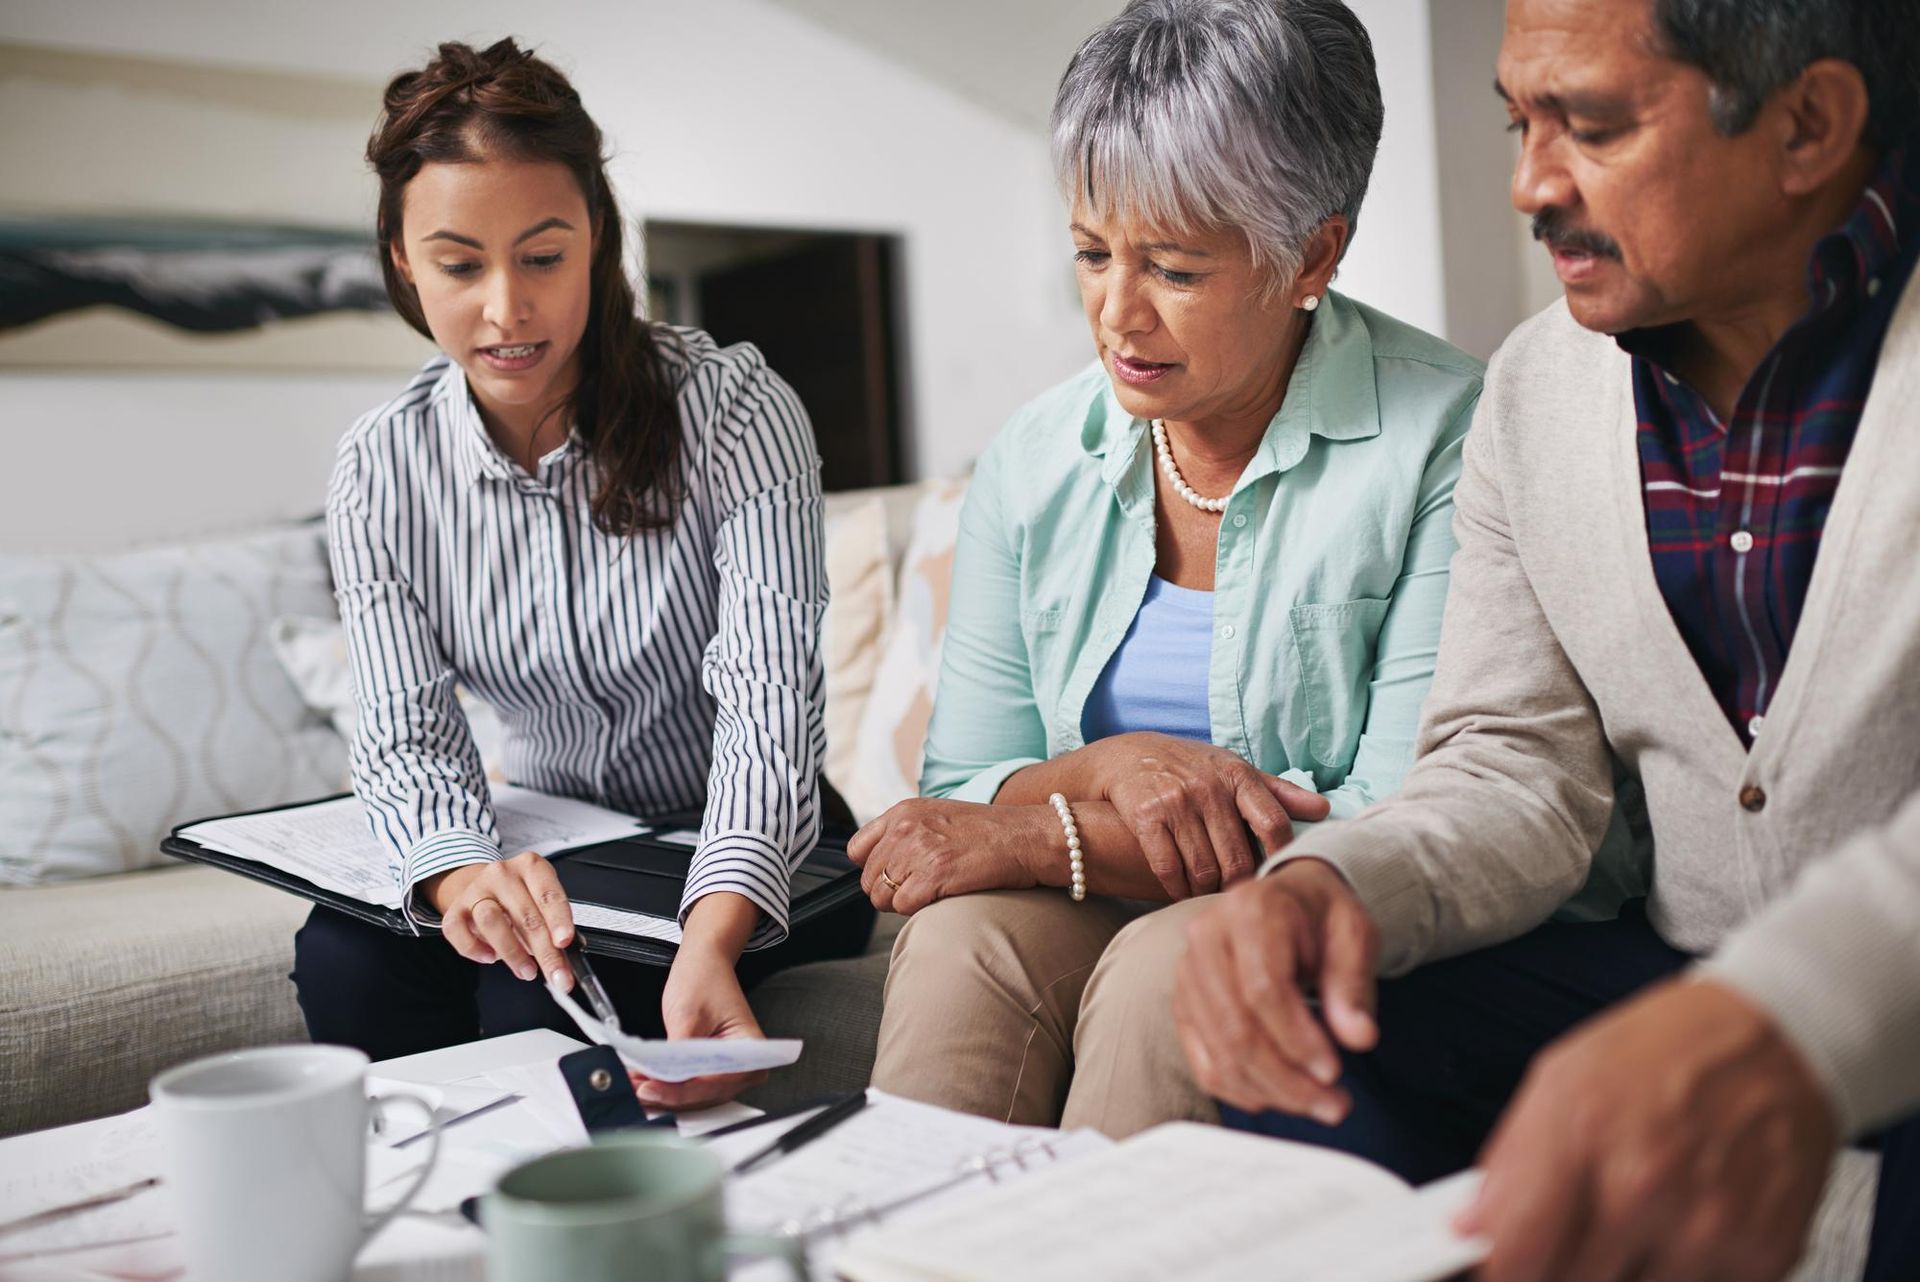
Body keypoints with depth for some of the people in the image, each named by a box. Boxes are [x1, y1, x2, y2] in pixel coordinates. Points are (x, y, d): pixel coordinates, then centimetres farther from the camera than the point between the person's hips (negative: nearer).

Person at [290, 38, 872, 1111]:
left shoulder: (735, 410, -17)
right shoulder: (383, 470, -5)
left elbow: (770, 703, -27)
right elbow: (407, 729, -11)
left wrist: (710, 945, -45)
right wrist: (463, 872, -36)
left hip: (754, 865, -3)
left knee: (537, 989, -29)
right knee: (346, 953, -23)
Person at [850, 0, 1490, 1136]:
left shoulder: (1442, 442, -11)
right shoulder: (1035, 465, 5)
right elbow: (957, 795, 6)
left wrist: (1040, 839, -17)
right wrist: (1108, 766, -18)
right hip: (1092, 920, 4)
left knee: (1167, 968, -32)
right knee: (962, 935, -26)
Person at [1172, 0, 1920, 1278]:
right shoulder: (1535, 391, 5)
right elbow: (1518, 770, 5)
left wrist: (1789, 1028, -47)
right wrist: (1335, 881, -17)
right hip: (1689, 973, 4)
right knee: (1320, 1066, -18)